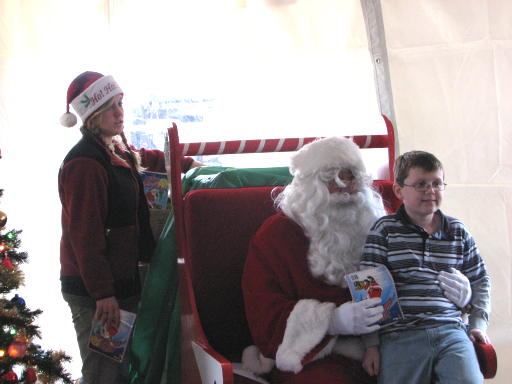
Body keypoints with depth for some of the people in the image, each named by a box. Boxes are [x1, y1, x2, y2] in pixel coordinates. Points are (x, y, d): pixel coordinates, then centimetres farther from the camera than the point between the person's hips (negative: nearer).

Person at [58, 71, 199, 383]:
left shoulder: (119, 152, 12)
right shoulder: (84, 162, -19)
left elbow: (148, 158, 38)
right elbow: (85, 234, -22)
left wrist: (187, 164, 35)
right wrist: (103, 294, -24)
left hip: (122, 279, 10)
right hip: (93, 292, -10)